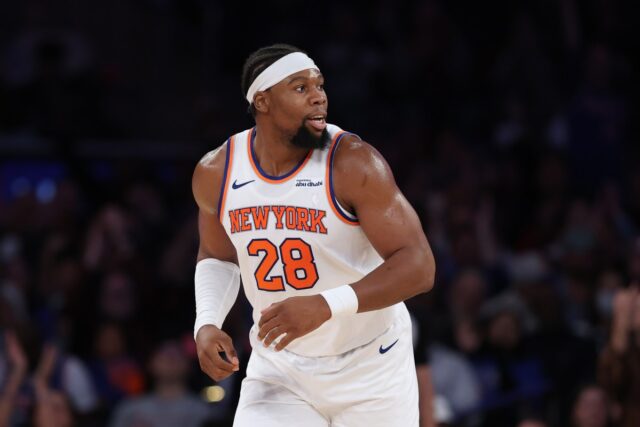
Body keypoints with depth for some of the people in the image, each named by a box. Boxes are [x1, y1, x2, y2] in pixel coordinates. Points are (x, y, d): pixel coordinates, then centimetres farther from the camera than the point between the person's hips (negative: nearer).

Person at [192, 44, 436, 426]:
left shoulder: (354, 164, -20)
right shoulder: (216, 173, -6)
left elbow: (418, 266, -25)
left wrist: (325, 306, -38)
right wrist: (206, 324, -5)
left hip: (369, 368, -3)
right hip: (279, 369, 3)